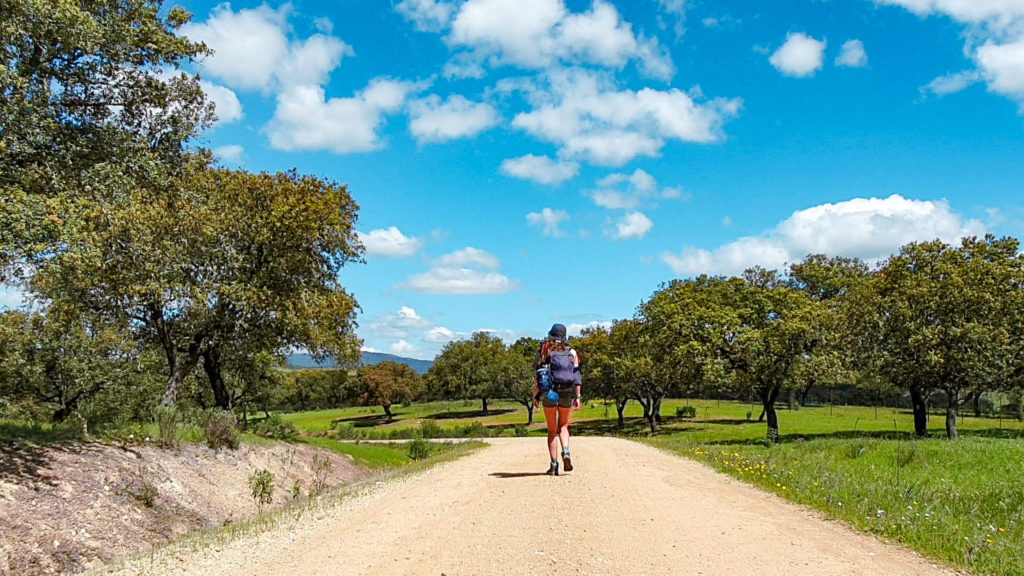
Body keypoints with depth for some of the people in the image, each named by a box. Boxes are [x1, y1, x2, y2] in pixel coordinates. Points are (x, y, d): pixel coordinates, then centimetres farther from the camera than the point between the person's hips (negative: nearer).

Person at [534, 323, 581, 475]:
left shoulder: (545, 352, 2)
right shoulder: (571, 352, 5)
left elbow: (539, 375, -3)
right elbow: (576, 376, -2)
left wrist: (536, 395, 2)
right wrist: (577, 397, -1)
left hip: (549, 393, -1)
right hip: (567, 394, 1)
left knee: (552, 430, 9)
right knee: (563, 426, 16)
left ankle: (554, 464, 2)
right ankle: (566, 452, -11)